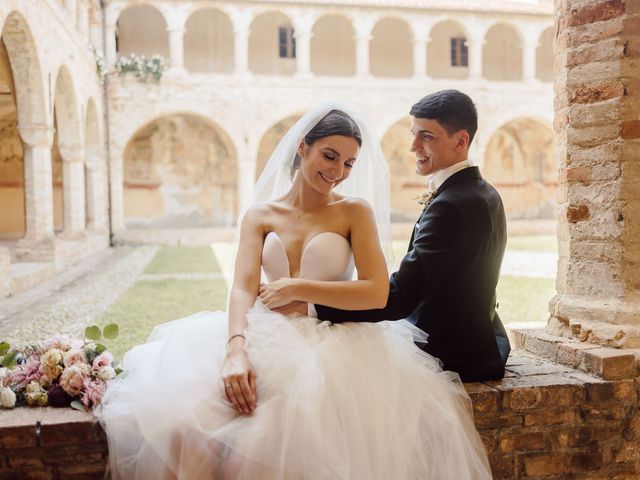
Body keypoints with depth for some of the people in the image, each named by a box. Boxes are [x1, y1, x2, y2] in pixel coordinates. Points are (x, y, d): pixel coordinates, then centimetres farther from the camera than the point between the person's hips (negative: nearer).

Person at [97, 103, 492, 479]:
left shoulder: (356, 212, 5)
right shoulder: (261, 215, 10)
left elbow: (377, 292, -8)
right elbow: (243, 289, -5)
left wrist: (296, 287, -9)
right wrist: (236, 350, -23)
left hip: (332, 344, -2)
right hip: (267, 340, 2)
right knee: (183, 424, -22)